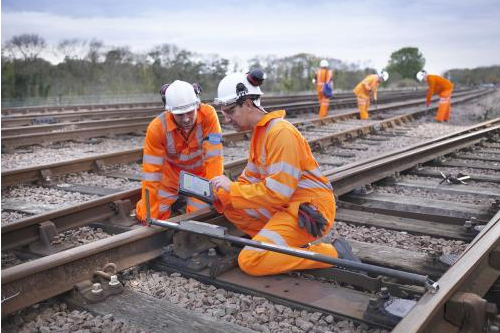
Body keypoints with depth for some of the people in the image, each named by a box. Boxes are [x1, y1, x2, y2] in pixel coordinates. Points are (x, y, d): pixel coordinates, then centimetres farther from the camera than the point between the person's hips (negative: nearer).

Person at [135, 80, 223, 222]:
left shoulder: (208, 115, -29)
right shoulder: (157, 127, -28)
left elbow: (213, 156, -29)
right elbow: (151, 172, -26)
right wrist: (149, 215, -24)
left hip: (200, 174, 0)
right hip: (170, 176, 1)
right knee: (145, 215, 1)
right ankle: (175, 200, 31)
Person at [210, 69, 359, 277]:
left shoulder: (281, 132, -19)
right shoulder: (259, 132, 12)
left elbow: (277, 192, -22)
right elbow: (250, 179, 14)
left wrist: (231, 188, -14)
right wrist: (220, 194, -3)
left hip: (309, 209, -9)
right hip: (285, 205, 9)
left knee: (250, 262, -15)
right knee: (231, 209, 4)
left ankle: (332, 253, -6)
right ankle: (292, 244, 5)